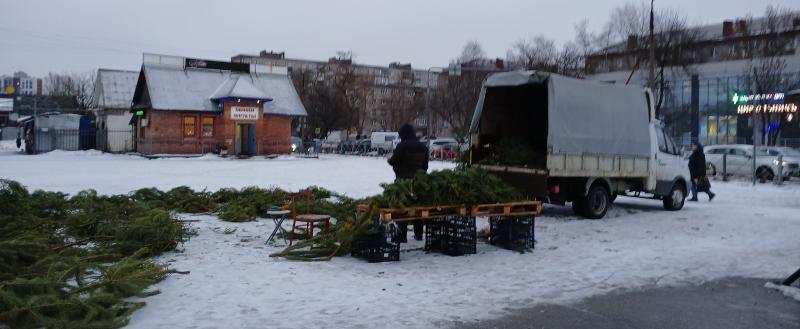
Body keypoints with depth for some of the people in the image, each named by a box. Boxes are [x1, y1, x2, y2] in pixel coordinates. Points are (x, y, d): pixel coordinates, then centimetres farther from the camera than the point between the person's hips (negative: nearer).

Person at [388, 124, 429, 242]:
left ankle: (402, 235, -1)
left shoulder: (402, 146, -14)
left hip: (403, 180, -6)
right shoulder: (423, 147, 7)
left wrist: (389, 160, 9)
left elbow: (393, 161, -12)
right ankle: (418, 234, 21)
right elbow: (425, 165, 12)